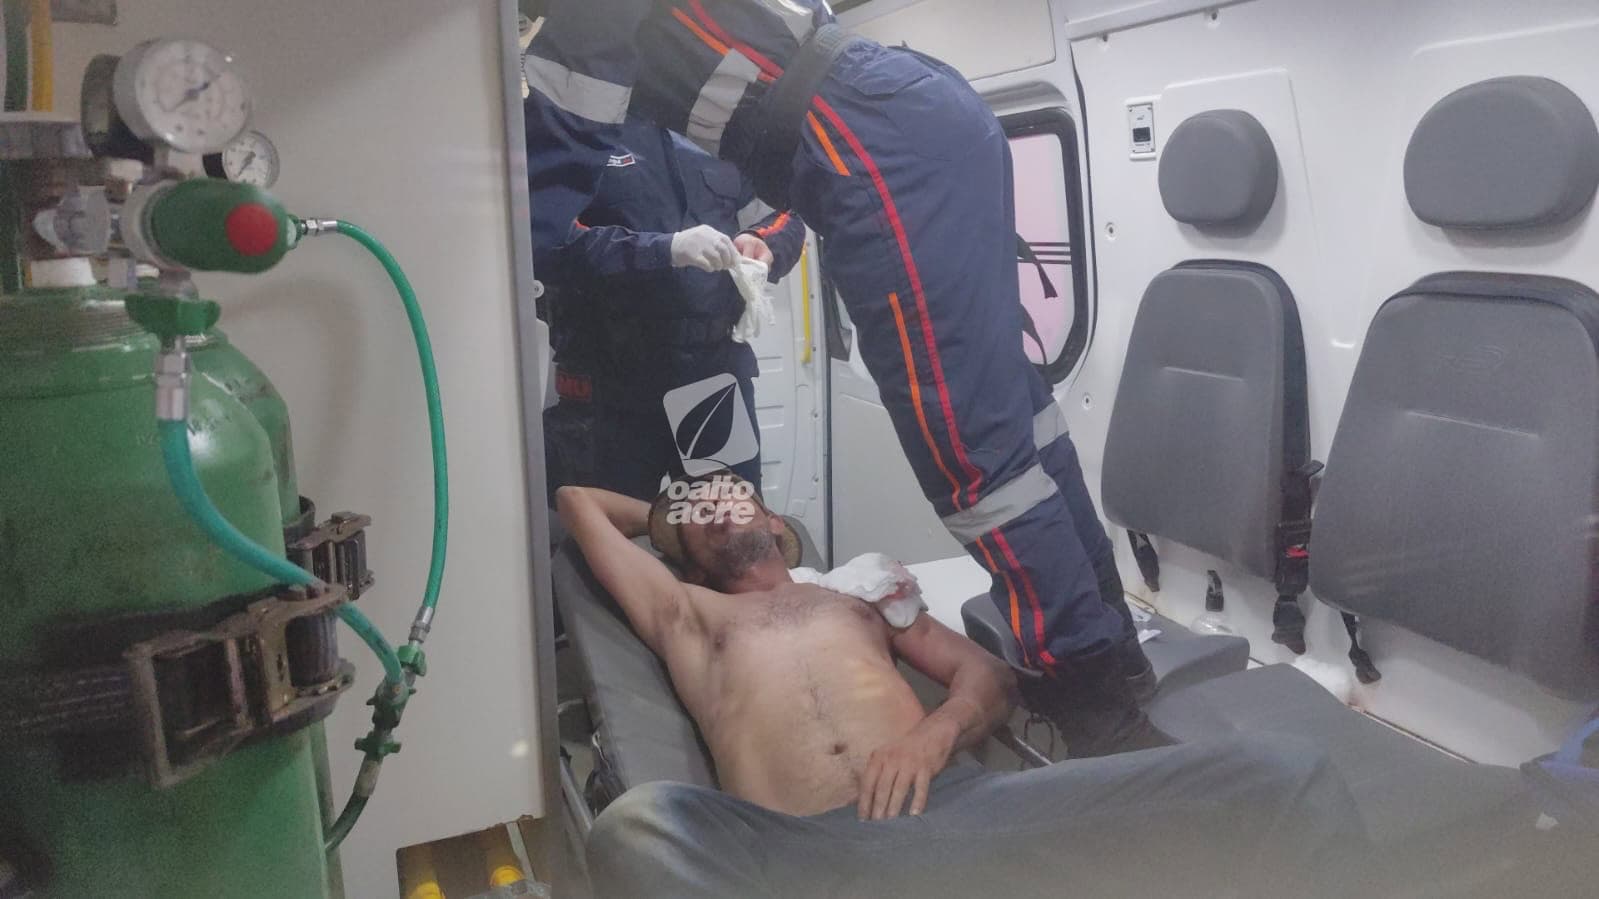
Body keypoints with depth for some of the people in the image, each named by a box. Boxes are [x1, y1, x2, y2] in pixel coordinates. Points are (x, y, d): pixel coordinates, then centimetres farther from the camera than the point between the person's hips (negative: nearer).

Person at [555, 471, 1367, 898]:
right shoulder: (683, 613, 29)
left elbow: (989, 677, 23)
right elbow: (576, 502, 35)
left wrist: (938, 730, 0)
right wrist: (670, 518, 51)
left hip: (950, 809, 2)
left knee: (1276, 775, -16)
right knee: (640, 830, -41)